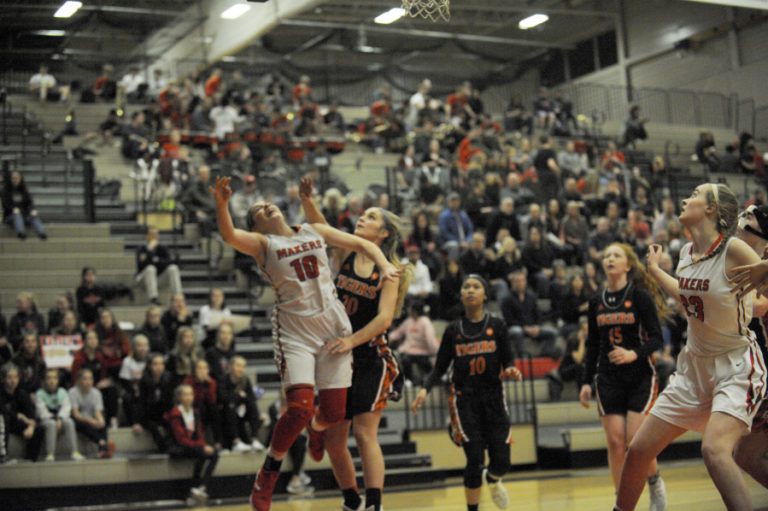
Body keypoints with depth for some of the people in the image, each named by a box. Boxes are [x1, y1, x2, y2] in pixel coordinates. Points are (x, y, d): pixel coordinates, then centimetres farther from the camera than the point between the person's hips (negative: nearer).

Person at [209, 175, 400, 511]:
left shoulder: (315, 231, 15)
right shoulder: (262, 243, 3)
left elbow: (361, 243, 18)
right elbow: (229, 235, -17)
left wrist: (384, 265, -1)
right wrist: (221, 203, -36)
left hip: (333, 327, 4)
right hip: (294, 331, -3)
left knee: (334, 412, 3)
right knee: (300, 408, -18)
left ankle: (316, 430, 43)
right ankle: (266, 477, 3)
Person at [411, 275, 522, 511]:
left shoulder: (497, 325, 3)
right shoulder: (453, 330, 5)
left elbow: (508, 361, 3)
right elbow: (439, 368, 5)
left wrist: (511, 370, -20)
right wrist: (425, 389, -11)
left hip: (493, 397, 1)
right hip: (464, 398, 0)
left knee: (501, 462, -3)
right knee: (475, 459, -10)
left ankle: (492, 480, 35)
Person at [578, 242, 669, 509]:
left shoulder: (640, 296, -4)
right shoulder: (596, 302, 9)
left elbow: (656, 338, -8)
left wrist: (634, 354, -26)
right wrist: (586, 382, 9)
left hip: (640, 377, -4)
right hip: (608, 379, 4)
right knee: (615, 442, -2)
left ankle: (655, 482, 19)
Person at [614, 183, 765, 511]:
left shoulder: (734, 250, -18)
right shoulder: (686, 252, 3)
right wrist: (655, 271, 29)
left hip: (736, 367, -7)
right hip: (694, 367, 7)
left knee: (714, 450, -32)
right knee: (638, 450, 8)